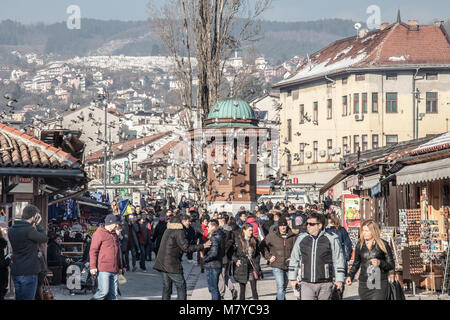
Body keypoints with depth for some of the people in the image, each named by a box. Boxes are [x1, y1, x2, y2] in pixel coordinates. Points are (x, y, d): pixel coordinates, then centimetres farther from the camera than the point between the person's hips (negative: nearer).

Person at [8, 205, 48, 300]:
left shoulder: (11, 230, 7)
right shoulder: (29, 230, -19)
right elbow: (44, 238, -6)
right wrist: (38, 224, 2)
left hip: (15, 272, 8)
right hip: (28, 272, -8)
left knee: (19, 297, 15)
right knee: (27, 298, -4)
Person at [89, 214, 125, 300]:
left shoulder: (115, 235, 21)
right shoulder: (99, 233, -4)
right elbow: (93, 251, -8)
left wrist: (120, 267, 27)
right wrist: (92, 266, -14)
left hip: (114, 270, 8)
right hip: (103, 270, -8)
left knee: (113, 293, 4)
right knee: (104, 291, -15)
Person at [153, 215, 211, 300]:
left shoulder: (169, 229, 15)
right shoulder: (179, 231, -13)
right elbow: (186, 247, -18)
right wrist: (202, 246, -12)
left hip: (162, 262, 9)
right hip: (172, 264, -8)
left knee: (166, 287, 12)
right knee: (181, 286, 0)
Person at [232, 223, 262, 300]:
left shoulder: (255, 241, 6)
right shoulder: (238, 241, -4)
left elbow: (258, 253, 15)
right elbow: (233, 254, 1)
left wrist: (256, 261, 2)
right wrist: (236, 260, -15)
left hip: (252, 267, 2)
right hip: (242, 267, -2)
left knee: (254, 289, -3)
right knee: (242, 289, 4)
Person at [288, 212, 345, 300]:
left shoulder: (331, 239, -1)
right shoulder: (301, 239, 7)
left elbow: (338, 261, 3)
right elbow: (294, 259, 16)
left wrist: (339, 280, -1)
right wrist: (292, 278, 15)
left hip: (325, 284, -2)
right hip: (306, 283, 2)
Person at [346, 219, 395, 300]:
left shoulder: (383, 245, -2)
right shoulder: (360, 245, 8)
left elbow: (392, 265, 1)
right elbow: (356, 263, 21)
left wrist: (380, 263, -17)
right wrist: (350, 276, 7)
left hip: (379, 285, -4)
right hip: (364, 284, 4)